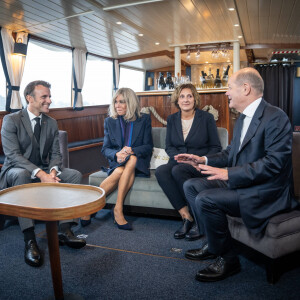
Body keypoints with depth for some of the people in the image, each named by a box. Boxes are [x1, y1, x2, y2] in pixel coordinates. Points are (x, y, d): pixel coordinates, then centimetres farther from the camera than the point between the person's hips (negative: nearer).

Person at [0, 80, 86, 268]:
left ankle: (64, 230, -20)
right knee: (22, 175, -39)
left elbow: (56, 154, 5)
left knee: (75, 174, -17)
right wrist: (40, 174, -32)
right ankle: (30, 240, -36)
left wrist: (53, 171, -20)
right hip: (16, 170, -5)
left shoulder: (52, 123, 8)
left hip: (44, 171, 5)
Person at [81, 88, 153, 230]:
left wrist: (132, 151, -19)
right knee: (123, 172, -34)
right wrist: (117, 154, -20)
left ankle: (117, 209, -33)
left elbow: (148, 146, 0)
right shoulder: (109, 121, 9)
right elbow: (105, 149, 3)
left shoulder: (144, 119, 5)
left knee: (132, 159, -36)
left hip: (138, 162, 0)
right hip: (117, 162, 1)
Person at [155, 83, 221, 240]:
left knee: (178, 170, -34)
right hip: (178, 161, 4)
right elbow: (168, 146, 11)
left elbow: (216, 147, 3)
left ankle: (198, 221, -21)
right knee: (160, 171, -29)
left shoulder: (206, 117, 2)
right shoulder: (171, 119, 12)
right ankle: (186, 216, -25)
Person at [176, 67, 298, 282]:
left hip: (265, 192, -9)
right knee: (191, 186, 3)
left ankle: (227, 259, -3)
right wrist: (203, 160, 3)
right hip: (239, 183, 9)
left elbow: (274, 162, -26)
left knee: (205, 199, -25)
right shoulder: (243, 117, 12)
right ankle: (213, 244, 13)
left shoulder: (275, 117, -17)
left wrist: (228, 173, -28)